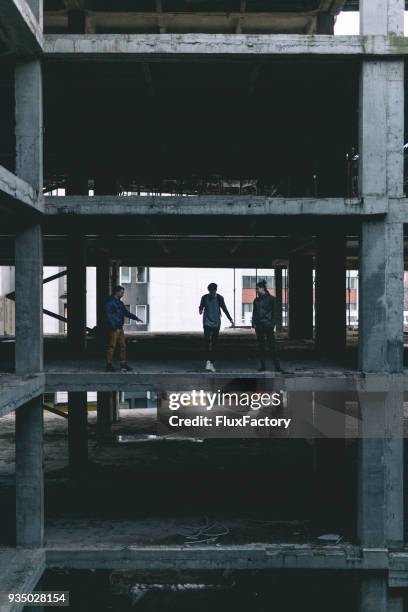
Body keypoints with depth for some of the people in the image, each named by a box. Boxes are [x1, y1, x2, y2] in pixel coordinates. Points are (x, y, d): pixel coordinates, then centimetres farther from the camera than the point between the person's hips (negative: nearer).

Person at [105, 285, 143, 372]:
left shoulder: (120, 303, 16)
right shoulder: (110, 302, -10)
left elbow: (126, 313, 24)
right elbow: (109, 316, -15)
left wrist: (136, 318, 14)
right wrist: (114, 328, -20)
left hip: (120, 328, 9)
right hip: (113, 329, -9)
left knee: (123, 346, 8)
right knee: (112, 346, -6)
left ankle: (123, 365, 13)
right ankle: (109, 365, -1)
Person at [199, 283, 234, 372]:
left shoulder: (219, 298, 1)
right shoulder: (205, 298, -1)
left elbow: (224, 309, 11)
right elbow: (201, 307, 8)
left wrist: (230, 319, 11)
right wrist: (200, 310, -16)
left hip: (216, 323, 2)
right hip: (207, 323, -2)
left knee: (214, 343, 4)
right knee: (207, 342, -16)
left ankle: (211, 362, 11)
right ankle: (208, 361, -21)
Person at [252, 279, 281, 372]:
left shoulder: (271, 299, 0)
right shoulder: (256, 300, 13)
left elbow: (274, 312, -1)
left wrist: (272, 324, -8)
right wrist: (254, 323, 5)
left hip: (268, 326, -5)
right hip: (259, 326, 5)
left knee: (271, 345, -7)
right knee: (261, 346, 6)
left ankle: (277, 366, -4)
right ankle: (263, 365, 11)